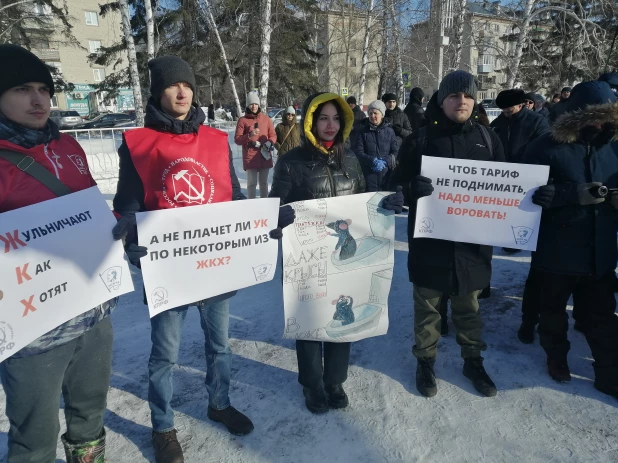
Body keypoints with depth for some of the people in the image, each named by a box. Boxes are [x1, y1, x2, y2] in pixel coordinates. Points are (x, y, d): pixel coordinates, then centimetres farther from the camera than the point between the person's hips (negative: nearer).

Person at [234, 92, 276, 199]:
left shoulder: (266, 118, 9)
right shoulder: (243, 120, 1)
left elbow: (273, 135, 11)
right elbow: (237, 139, -2)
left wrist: (269, 143, -10)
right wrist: (249, 135, -17)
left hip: (265, 156, 3)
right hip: (250, 157, -3)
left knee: (264, 182, 11)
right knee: (252, 183, -6)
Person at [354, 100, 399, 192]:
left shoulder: (389, 131, 5)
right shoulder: (362, 131, 1)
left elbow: (396, 152, 3)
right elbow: (358, 152, -5)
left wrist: (385, 161, -15)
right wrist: (373, 161, -20)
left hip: (386, 175, 2)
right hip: (368, 175, -2)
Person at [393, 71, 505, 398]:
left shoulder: (487, 139, 6)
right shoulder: (420, 140, -1)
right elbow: (399, 184, -4)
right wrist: (415, 188, -27)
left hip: (472, 241, 2)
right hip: (429, 240, -2)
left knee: (468, 306, 17)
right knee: (427, 305, 10)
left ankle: (473, 361, 36)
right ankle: (425, 361, 29)